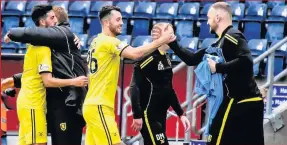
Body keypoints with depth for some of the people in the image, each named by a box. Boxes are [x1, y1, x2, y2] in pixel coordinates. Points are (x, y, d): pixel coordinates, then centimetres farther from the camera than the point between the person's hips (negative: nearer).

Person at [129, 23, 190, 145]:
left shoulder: (166, 59, 14)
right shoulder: (148, 57, -13)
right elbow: (135, 87, -18)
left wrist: (180, 114, 20)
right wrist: (137, 115, -23)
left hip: (160, 115, 9)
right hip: (148, 114, -9)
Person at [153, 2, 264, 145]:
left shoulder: (232, 37, -10)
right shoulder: (221, 43, 19)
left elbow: (246, 61, -27)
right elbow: (192, 59, 21)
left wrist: (217, 67, -17)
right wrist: (171, 42, 16)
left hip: (240, 103, -9)